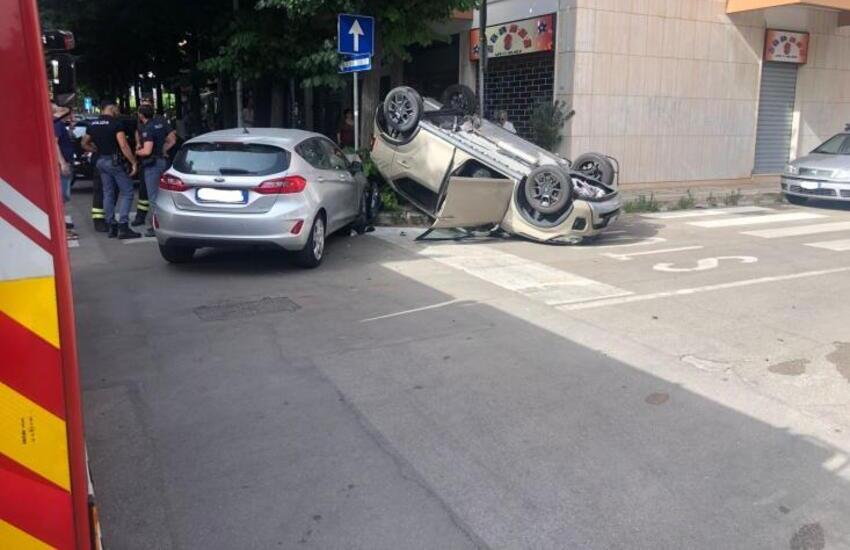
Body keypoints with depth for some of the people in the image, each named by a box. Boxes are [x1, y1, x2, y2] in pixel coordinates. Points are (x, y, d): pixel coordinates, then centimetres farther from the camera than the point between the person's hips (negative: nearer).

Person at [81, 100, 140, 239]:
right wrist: (134, 162, -17)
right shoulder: (116, 123, -12)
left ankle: (111, 227, 13)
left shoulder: (93, 124, 9)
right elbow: (123, 146, -20)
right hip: (115, 161, -7)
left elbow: (84, 144, 18)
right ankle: (123, 227, -11)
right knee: (127, 192, -3)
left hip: (101, 161, 7)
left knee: (108, 194, 11)